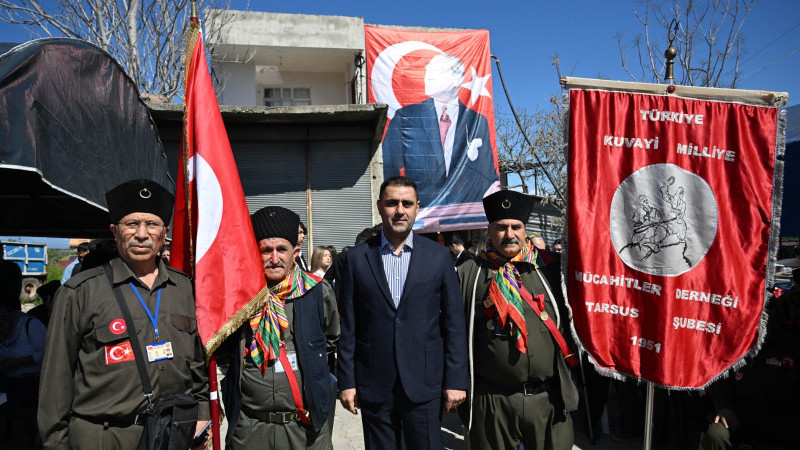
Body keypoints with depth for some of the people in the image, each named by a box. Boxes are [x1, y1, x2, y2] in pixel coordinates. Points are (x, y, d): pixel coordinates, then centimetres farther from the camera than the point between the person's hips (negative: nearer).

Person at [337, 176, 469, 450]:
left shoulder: (439, 256, 1)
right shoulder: (357, 258, 1)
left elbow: (454, 324, 0)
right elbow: (348, 326, 2)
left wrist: (456, 381, -3)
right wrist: (347, 381, 0)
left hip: (425, 386, 0)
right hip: (373, 387, 1)